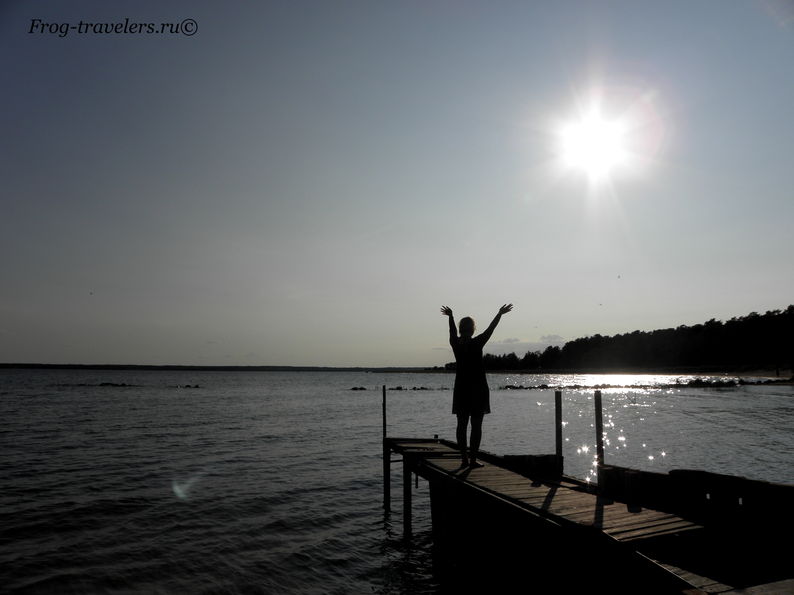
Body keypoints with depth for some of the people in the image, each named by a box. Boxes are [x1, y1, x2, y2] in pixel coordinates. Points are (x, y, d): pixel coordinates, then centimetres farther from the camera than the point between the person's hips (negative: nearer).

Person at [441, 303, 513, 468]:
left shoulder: (456, 343, 0)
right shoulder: (476, 343, -10)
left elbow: (452, 331, 20)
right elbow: (490, 329, 1)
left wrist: (450, 316, 38)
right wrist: (500, 314, 15)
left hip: (461, 390, 4)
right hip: (478, 389, -4)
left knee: (462, 425, 7)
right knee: (476, 425, 0)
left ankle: (464, 458, 9)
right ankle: (473, 459, -1)